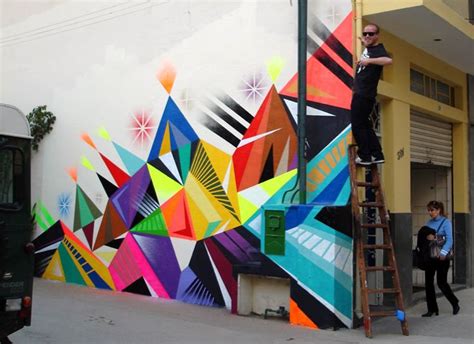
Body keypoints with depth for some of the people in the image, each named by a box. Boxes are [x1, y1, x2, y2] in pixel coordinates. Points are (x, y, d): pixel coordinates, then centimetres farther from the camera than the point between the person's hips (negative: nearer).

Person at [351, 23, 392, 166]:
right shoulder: (368, 48, 12)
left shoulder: (378, 50, -15)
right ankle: (377, 155, 18)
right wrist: (363, 42, 27)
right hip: (360, 93, 10)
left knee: (357, 125, -5)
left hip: (365, 95, -10)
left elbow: (388, 60, -39)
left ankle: (364, 156, 3)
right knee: (365, 125, 14)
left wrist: (369, 61, -36)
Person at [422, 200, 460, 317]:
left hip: (441, 256, -5)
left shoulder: (446, 222, -7)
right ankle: (432, 309, 13)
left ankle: (455, 304, 23)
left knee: (441, 282, -1)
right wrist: (427, 237, -17)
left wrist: (443, 252, -27)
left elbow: (449, 240, -14)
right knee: (428, 282, 3)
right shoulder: (429, 223, 10)